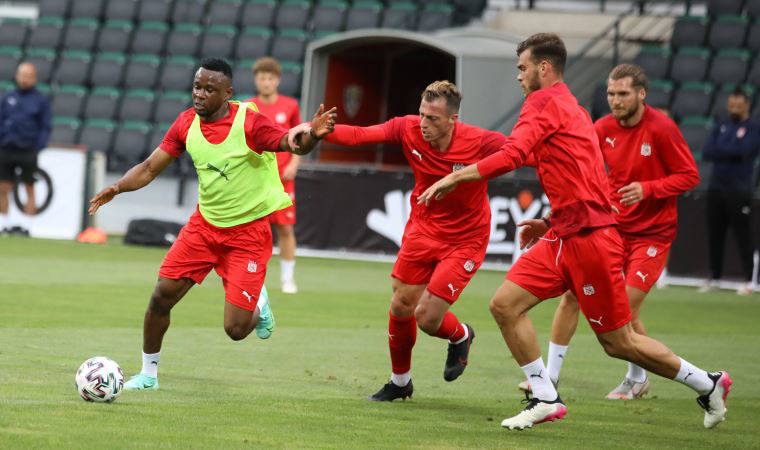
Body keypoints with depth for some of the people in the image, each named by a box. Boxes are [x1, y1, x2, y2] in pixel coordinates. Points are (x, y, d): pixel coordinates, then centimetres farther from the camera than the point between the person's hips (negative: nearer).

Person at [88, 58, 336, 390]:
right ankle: (148, 374, 18)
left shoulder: (248, 122, -19)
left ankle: (258, 303, 27)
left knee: (236, 329, -10)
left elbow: (291, 145, -30)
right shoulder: (186, 123, -4)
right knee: (162, 296, -4)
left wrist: (312, 136, -54)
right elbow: (150, 168, 3)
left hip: (248, 231, -5)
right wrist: (118, 187, -15)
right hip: (204, 225, 5)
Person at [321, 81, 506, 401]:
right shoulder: (409, 129, -16)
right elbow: (359, 135, -17)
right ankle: (400, 381, 33)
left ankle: (460, 336, 28)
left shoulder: (481, 143, -26)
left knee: (427, 318, -10)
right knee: (401, 307, 7)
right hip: (423, 230, 4)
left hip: (464, 241, -4)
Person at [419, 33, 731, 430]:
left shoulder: (544, 101, -8)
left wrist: (454, 178, -16)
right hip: (565, 236, 9)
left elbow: (512, 156, -22)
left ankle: (707, 384, 11)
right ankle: (545, 400, 3)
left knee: (619, 343, -2)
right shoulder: (571, 108, 20)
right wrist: (551, 222, 20)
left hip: (588, 238, -9)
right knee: (505, 305, 0)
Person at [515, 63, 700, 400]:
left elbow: (690, 176, -10)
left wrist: (647, 189, -23)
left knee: (626, 311, -10)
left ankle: (637, 380, 16)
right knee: (571, 294, -3)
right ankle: (550, 375, 9)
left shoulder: (662, 129, -14)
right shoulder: (605, 128, -1)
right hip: (612, 226, 5)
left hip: (652, 232, -5)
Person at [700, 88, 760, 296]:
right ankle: (714, 278, 16)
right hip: (716, 187, 5)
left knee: (743, 235, -4)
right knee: (714, 234, 8)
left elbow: (743, 151, -17)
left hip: (739, 190, -5)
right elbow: (706, 152, 1)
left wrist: (719, 150, -8)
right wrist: (731, 152, -13)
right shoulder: (721, 126, 13)